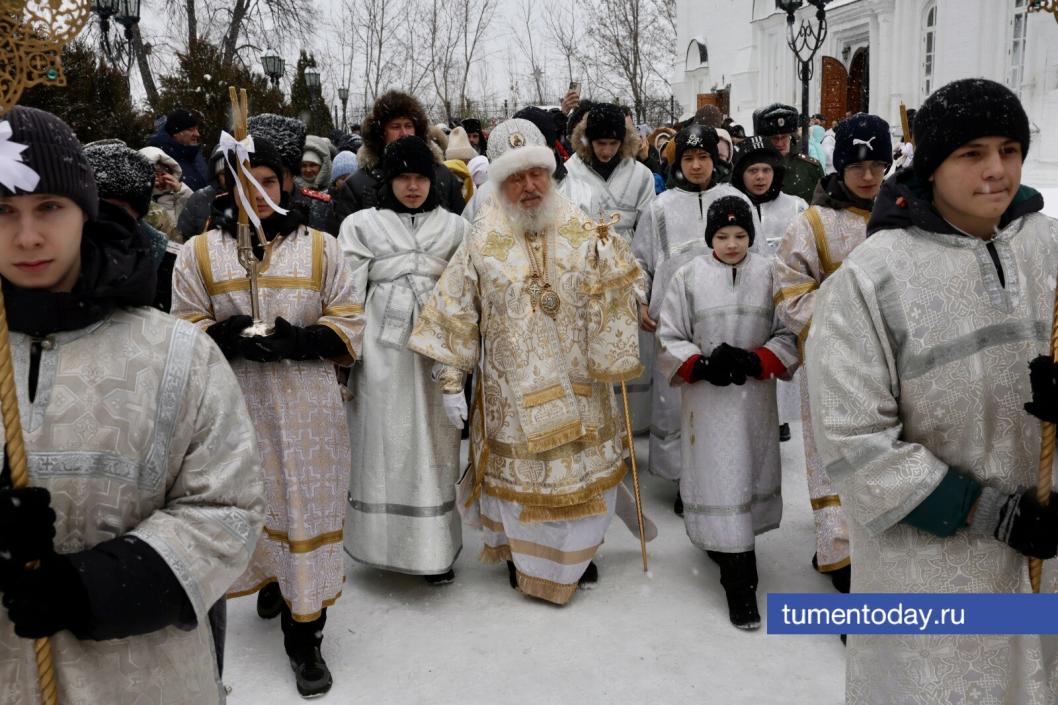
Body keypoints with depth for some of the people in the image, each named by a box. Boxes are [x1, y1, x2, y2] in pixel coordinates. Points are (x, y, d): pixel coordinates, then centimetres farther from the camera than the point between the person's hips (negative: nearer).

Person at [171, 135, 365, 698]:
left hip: (307, 405, 0)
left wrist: (299, 341, -15)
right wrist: (227, 336, -16)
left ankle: (305, 639, 14)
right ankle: (270, 578, 43)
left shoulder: (320, 248, 5)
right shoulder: (200, 252, 4)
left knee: (307, 504, 1)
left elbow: (348, 323, 3)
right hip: (238, 404, 1)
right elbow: (186, 329, 5)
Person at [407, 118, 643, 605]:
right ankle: (525, 557, 30)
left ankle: (579, 549, 37)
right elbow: (455, 316, -4)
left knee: (584, 468, 13)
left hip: (578, 383, 2)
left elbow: (611, 298, 3)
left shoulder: (582, 230, -1)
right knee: (519, 469, 8)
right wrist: (451, 380, -6)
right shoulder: (482, 241, -7)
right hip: (514, 388, -2)